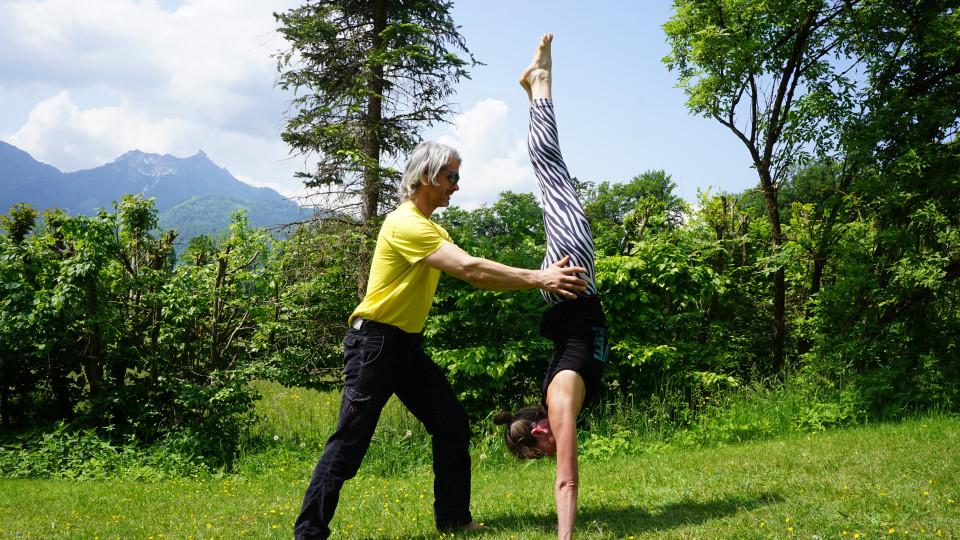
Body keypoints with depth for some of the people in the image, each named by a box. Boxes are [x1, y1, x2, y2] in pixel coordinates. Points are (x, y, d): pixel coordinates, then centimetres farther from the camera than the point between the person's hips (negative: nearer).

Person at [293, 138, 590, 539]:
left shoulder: (431, 228, 17)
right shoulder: (406, 223, -17)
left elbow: (474, 274, 8)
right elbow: (469, 269, -26)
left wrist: (539, 278, -3)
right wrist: (538, 279, -24)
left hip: (409, 345, 10)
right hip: (375, 343, -10)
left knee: (452, 424, 7)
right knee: (350, 441, -6)